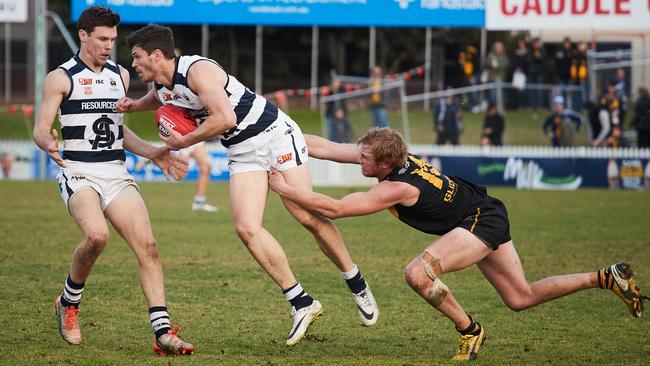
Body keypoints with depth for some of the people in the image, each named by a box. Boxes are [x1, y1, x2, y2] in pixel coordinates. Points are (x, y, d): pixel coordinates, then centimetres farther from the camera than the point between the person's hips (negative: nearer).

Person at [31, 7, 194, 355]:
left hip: (117, 174, 5)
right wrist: (50, 144, -26)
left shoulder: (120, 75, 16)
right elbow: (40, 129, -4)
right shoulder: (61, 78, -1)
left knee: (147, 246, -12)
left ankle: (163, 332, -14)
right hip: (79, 173, -5)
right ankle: (69, 302, -4)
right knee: (97, 235, -31)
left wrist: (152, 153, 15)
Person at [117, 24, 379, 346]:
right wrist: (133, 105, 12)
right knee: (246, 228, -12)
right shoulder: (161, 88, 7)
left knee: (307, 218, -11)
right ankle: (301, 302, -6)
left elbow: (225, 118, -31)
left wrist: (184, 141, -19)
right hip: (242, 153, 8)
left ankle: (357, 286, 7)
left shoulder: (197, 70, -22)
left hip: (275, 135, -8)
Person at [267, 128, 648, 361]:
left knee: (419, 273, -27)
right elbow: (325, 147, 3)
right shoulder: (381, 154, -5)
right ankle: (607, 278, 18)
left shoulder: (396, 188, -27)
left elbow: (334, 208, -27)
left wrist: (285, 188, -21)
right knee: (521, 297, 15)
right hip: (487, 215, 10)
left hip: (483, 221, -10)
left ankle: (470, 331, -9)